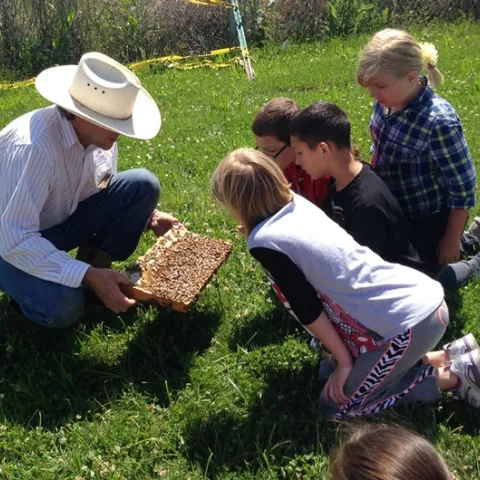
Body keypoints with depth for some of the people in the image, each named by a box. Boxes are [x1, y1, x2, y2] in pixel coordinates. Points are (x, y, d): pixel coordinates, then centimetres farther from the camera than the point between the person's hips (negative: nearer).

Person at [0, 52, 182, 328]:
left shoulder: (100, 133, -13)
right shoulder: (32, 147, -36)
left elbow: (103, 194, 6)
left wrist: (148, 218, -10)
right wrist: (88, 276, -37)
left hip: (63, 220, 6)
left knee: (143, 186, -12)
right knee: (64, 307, -32)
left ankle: (94, 265, 1)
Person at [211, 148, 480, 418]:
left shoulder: (264, 242, -13)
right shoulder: (298, 202, 8)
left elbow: (308, 310, -6)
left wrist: (345, 362, 6)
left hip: (409, 322, -8)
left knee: (336, 404, 8)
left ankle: (453, 376, 8)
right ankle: (450, 356, 19)